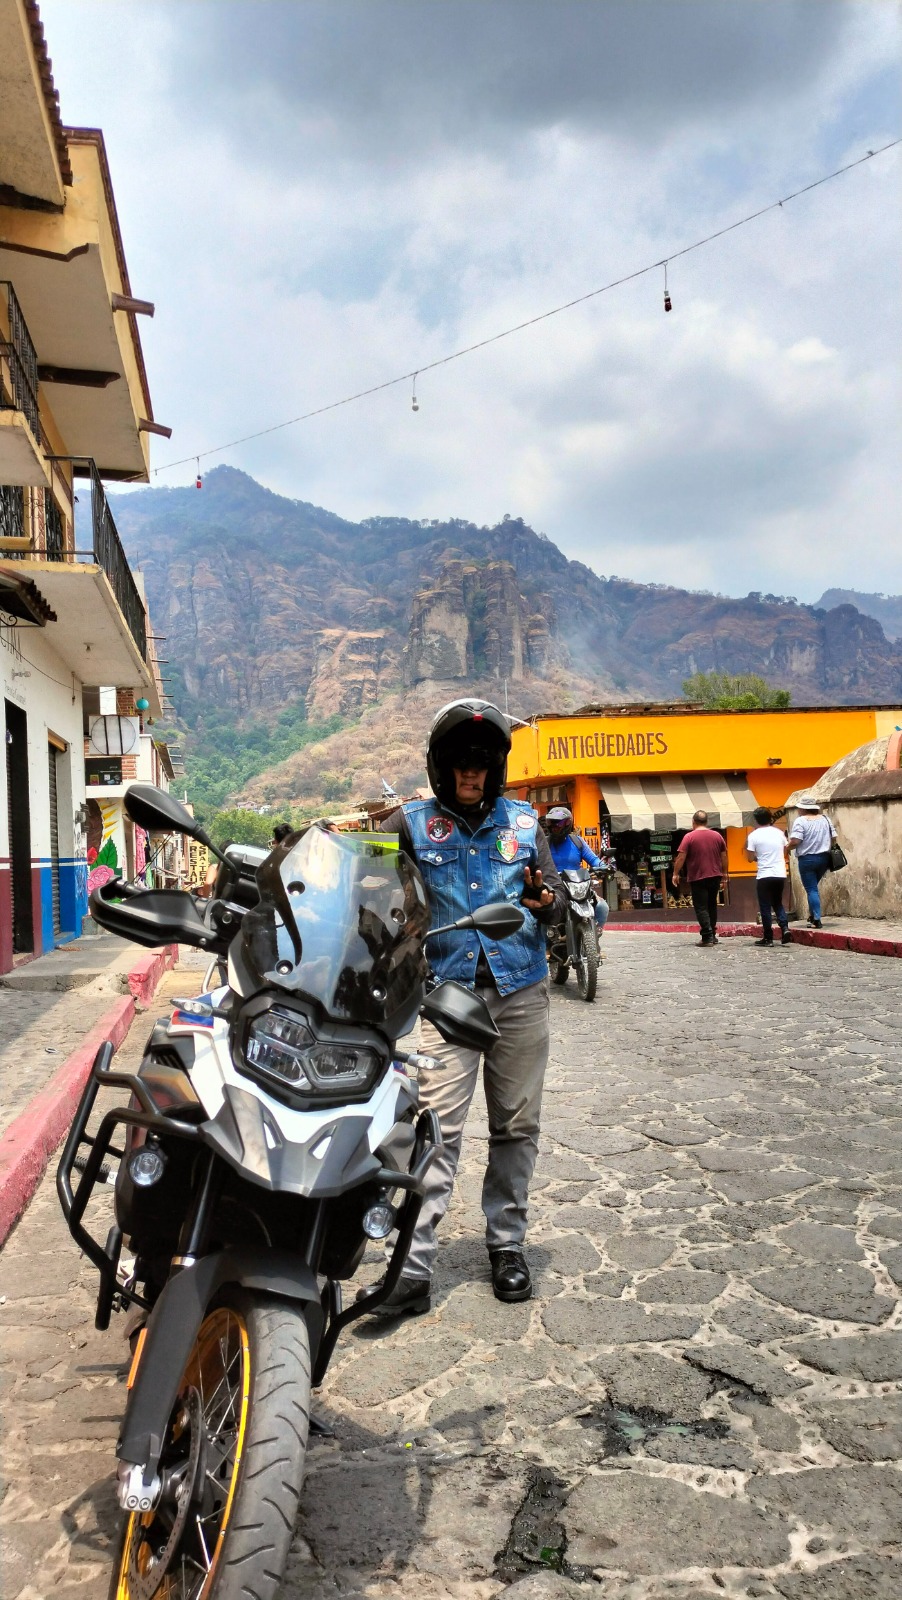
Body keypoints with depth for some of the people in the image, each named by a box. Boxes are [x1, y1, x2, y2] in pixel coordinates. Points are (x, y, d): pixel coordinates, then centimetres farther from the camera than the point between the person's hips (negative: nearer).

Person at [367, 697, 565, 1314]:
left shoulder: (524, 821, 9)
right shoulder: (412, 823, 2)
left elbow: (557, 894, 7)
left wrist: (547, 900, -15)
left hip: (521, 992, 3)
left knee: (516, 1126, 12)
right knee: (438, 1130, -6)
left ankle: (508, 1245, 28)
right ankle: (414, 1268, -1)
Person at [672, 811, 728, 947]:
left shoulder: (689, 837, -8)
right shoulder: (717, 836, 7)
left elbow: (681, 857, -12)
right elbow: (724, 857, 10)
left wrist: (676, 874, -3)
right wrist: (724, 875, 19)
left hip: (697, 878, -5)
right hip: (715, 877, 5)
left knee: (701, 908, -2)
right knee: (712, 905, 18)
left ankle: (707, 937, -9)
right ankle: (713, 935, 22)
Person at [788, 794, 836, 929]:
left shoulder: (800, 821, -12)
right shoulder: (825, 819, 5)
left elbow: (795, 842, -21)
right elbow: (833, 838, 6)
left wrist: (788, 847, -1)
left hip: (807, 859, -5)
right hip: (824, 858, 5)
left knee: (811, 889, 1)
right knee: (813, 886, 23)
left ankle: (816, 920, 0)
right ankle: (812, 914, 23)